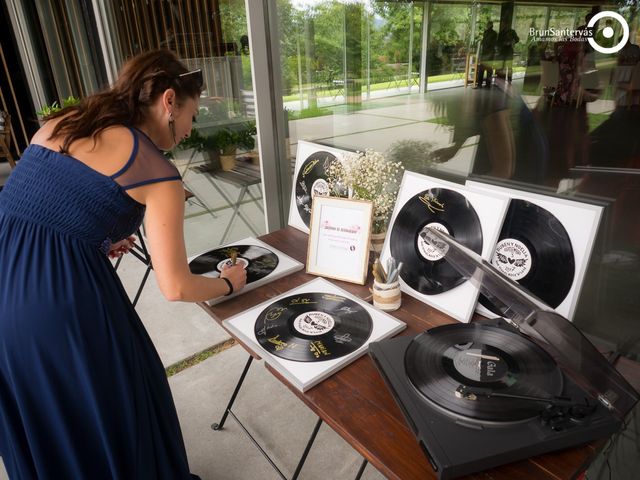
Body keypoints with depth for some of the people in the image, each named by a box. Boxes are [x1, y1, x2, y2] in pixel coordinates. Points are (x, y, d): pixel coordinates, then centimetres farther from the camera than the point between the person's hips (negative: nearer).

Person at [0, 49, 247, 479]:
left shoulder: (61, 122, 11)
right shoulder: (158, 173, -8)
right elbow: (176, 287, -8)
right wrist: (228, 284, 9)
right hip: (63, 305, -7)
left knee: (39, 429, 29)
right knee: (111, 410, 19)